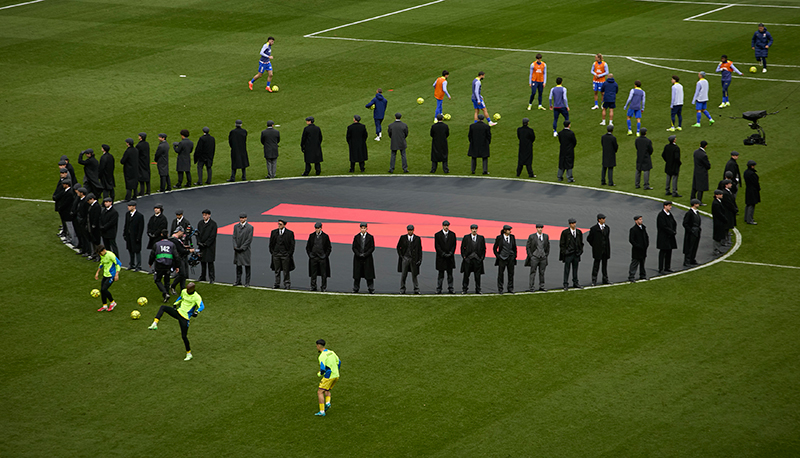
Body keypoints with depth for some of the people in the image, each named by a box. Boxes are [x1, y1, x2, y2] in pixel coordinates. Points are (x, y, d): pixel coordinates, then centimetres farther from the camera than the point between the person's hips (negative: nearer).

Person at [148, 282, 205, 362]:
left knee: (184, 336, -7)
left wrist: (196, 312, -47)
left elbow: (202, 306, -28)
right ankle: (155, 324, -23)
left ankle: (189, 354, 12)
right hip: (178, 311, 6)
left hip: (185, 317, -6)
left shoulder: (197, 297, -15)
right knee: (162, 307, -10)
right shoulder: (184, 292, 3)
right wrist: (175, 304, 12)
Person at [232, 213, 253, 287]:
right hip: (237, 250, 4)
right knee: (238, 266, 9)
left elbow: (249, 239, -8)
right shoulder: (236, 227, 10)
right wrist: (235, 246, -7)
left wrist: (242, 247, -13)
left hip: (245, 250, -4)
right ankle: (238, 281, 17)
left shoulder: (250, 227, -5)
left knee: (247, 266, -1)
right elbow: (234, 237, 8)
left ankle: (247, 282, 4)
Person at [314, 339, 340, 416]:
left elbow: (323, 369, -23)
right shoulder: (331, 352, 9)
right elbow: (339, 362, 19)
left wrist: (319, 374, -1)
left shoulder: (322, 356, -17)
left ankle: (322, 411, -5)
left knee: (320, 392, 0)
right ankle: (328, 402, 2)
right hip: (336, 376, 8)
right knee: (327, 391, 27)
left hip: (328, 377, -8)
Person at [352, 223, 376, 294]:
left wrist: (365, 254, -13)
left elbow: (372, 248, -2)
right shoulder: (356, 237, 5)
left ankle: (371, 289, 3)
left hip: (367, 258, -1)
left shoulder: (370, 237, 1)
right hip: (358, 258, 1)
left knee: (369, 274, -2)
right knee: (357, 274, 4)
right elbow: (354, 247, 4)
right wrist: (358, 254, -12)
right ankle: (356, 288, 12)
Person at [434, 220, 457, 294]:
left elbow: (454, 245, 5)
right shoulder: (437, 235, 0)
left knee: (450, 274, 6)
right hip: (441, 258, -2)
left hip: (450, 257, 2)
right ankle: (438, 290, 5)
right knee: (441, 274, 0)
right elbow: (437, 246, -4)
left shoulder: (452, 234, 7)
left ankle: (450, 289, 10)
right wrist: (443, 254, -13)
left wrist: (451, 253, -9)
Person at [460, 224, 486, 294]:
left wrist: (482, 257, 0)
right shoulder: (466, 237, 5)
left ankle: (478, 290, 8)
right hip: (468, 259, -1)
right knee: (466, 275, 1)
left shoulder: (481, 238, 7)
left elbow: (484, 248, 10)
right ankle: (464, 289, 9)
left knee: (477, 276, 2)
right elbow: (462, 248, 6)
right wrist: (464, 256, -2)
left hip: (477, 259, 1)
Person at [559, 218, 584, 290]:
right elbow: (562, 243, -4)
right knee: (567, 269, -3)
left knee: (575, 269, 12)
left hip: (576, 254, 4)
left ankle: (575, 283, 21)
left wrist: (580, 250, 6)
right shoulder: (565, 232, -6)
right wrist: (564, 252, -10)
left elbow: (581, 243, 16)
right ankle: (566, 285, 0)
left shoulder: (579, 232, 7)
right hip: (568, 254, -4)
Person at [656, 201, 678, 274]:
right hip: (663, 237, -8)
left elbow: (674, 223, 14)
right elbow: (664, 226, -20)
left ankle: (667, 268, 17)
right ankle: (661, 269, -1)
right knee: (663, 252, -5)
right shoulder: (661, 215, -15)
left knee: (669, 252, 10)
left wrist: (674, 232, -3)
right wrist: (672, 232, -13)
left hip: (670, 237, 8)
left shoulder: (669, 214, 11)